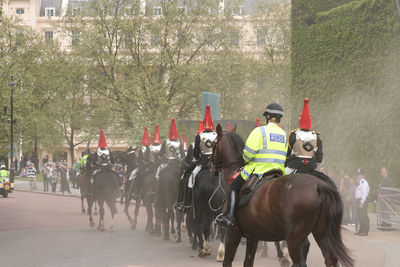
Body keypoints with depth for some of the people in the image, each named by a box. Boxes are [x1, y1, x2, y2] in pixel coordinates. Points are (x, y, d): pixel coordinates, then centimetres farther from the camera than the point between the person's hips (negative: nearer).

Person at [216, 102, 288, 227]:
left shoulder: (260, 131, -8)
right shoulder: (284, 134, 12)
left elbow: (248, 152, -13)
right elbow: (284, 155, 14)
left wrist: (246, 160, 8)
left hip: (258, 170, -5)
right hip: (278, 171, 5)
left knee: (234, 186, 9)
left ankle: (229, 216, -2)